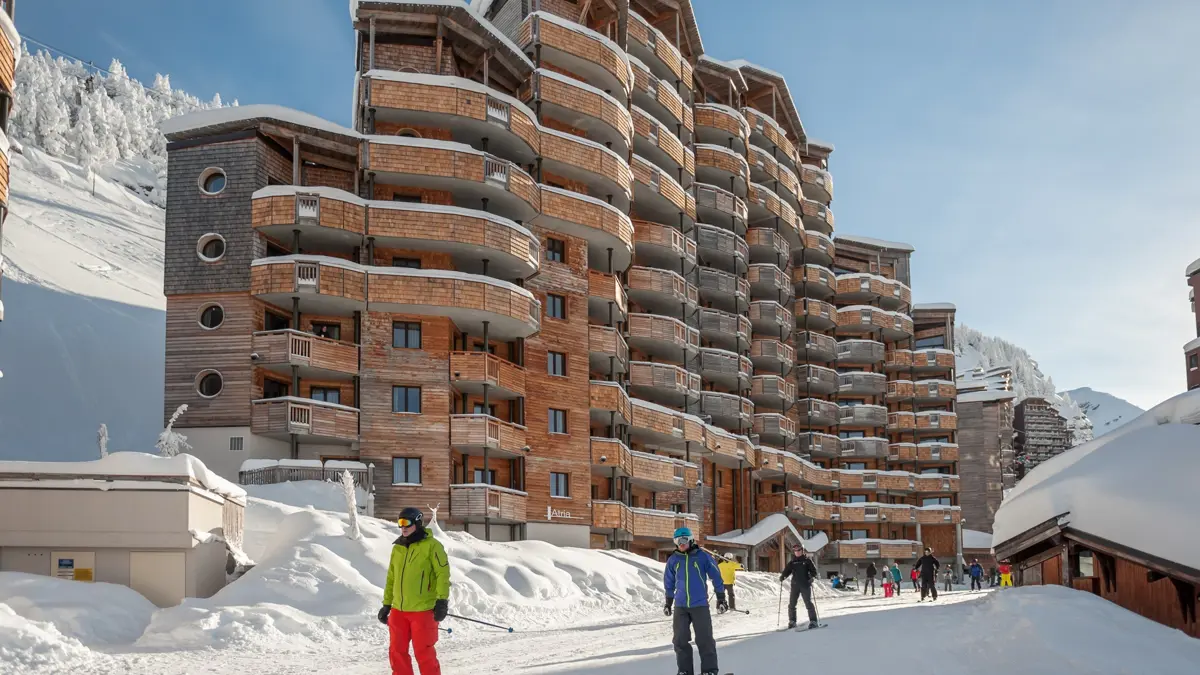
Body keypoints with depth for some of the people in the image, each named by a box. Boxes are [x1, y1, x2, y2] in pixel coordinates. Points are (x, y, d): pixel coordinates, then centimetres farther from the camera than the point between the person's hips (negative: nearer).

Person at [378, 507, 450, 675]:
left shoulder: (431, 546, -6)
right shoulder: (397, 548, 14)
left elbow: (443, 573, -10)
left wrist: (442, 600, -17)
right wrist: (386, 604, 19)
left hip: (422, 610, -7)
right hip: (398, 610, 7)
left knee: (424, 653, -2)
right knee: (396, 652, 9)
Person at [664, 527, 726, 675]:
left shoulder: (702, 557, -4)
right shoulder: (673, 560, 5)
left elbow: (716, 577, 2)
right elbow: (669, 582, 17)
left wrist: (721, 598, 3)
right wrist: (668, 603, 20)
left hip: (700, 605, -3)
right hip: (680, 606, 3)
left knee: (704, 639, -3)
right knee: (680, 640, 2)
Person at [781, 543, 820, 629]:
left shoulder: (807, 560, 2)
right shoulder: (792, 562, 12)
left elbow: (813, 570, -2)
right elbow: (787, 570, 10)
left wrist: (812, 577, -21)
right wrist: (782, 576, -9)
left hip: (806, 585, -4)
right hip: (795, 585, 4)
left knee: (808, 603, -7)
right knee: (791, 604, 4)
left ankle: (813, 621, -2)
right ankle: (792, 621, 16)